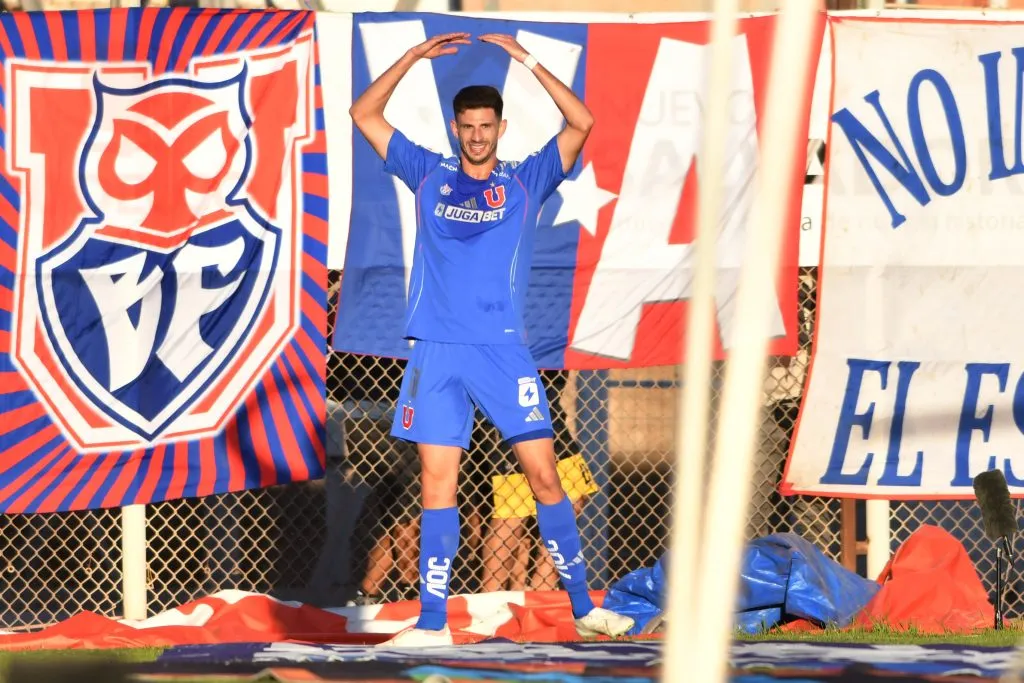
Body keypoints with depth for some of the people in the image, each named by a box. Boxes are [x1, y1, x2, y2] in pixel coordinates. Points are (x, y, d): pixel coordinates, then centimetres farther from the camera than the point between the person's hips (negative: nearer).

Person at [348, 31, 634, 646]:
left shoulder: (526, 181, 7)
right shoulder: (429, 175, 12)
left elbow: (582, 123, -3)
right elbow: (365, 115, 13)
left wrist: (526, 61, -6)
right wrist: (415, 56, 6)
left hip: (504, 349, -1)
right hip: (437, 352, 1)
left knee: (544, 477, -4)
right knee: (437, 483, -2)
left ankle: (584, 608, 1)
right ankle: (433, 622, -1)